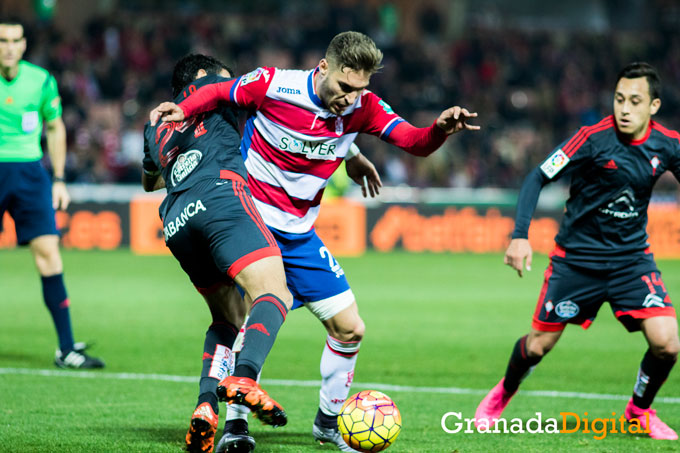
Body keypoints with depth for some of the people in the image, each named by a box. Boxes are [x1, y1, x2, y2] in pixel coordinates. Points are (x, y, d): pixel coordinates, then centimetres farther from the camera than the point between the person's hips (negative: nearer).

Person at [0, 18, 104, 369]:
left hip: (29, 172, 1)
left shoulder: (41, 81, 2)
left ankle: (66, 349, -10)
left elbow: (55, 128, 16)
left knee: (48, 252, -10)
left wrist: (59, 179, 11)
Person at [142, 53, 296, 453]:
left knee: (229, 317, 16)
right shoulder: (207, 86, 24)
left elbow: (150, 182, 55)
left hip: (176, 222, 6)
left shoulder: (155, 129, 36)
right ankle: (243, 379, -45)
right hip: (220, 198, -6)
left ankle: (206, 405, -6)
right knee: (273, 294, -18)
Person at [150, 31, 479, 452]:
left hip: (299, 235, 5)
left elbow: (416, 142, -14)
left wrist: (441, 129, -35)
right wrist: (183, 110, -18)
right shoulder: (273, 85, -17)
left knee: (350, 329, 3)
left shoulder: (361, 107, -6)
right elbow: (218, 92, 0)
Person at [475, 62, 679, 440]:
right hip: (577, 257, -2)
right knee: (538, 345, 4)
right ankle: (500, 398, 36)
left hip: (632, 258, 2)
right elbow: (539, 178, -14)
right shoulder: (595, 138, -18)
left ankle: (639, 412, 14)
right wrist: (520, 235, -24)